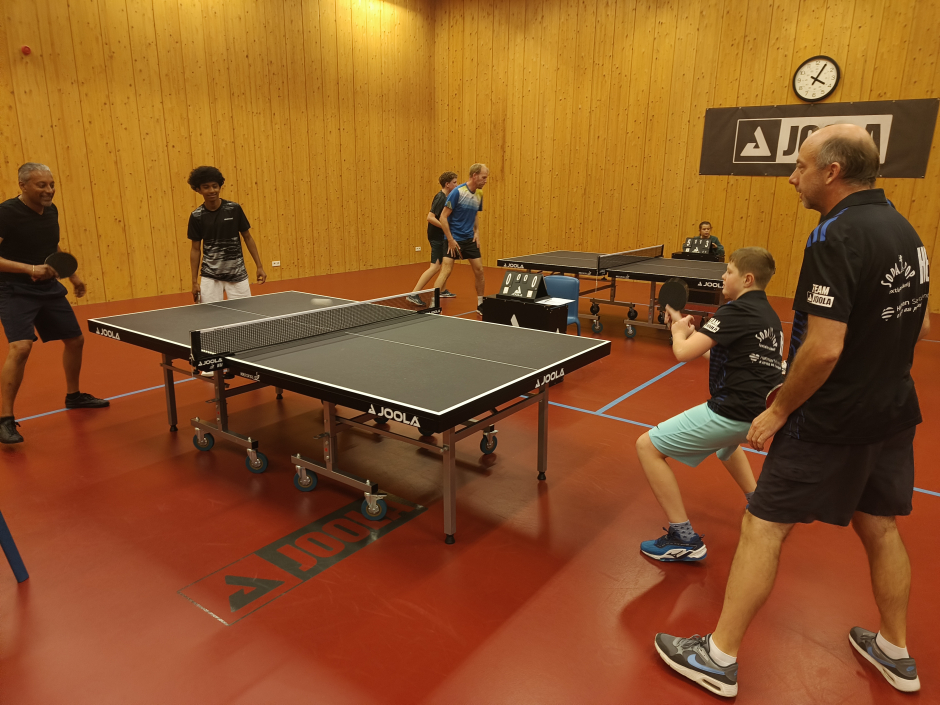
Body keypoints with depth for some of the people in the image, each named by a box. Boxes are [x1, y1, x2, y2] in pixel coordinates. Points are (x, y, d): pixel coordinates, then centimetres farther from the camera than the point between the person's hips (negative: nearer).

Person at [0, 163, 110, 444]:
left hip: (49, 288, 8)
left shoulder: (51, 210, 5)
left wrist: (72, 275, 21)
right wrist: (29, 269, -32)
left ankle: (73, 396, 36)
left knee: (75, 340, 14)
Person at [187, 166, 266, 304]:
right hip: (210, 276, 1)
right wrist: (194, 281, 1)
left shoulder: (234, 209, -5)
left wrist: (259, 266, 0)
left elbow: (247, 237, 3)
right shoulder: (196, 216, -2)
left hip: (237, 274, 0)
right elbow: (195, 249, 4)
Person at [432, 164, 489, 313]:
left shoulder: (479, 195, 5)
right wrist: (450, 240, -17)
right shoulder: (457, 192, -15)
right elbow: (443, 217, -15)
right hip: (454, 239, -6)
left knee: (479, 270, 7)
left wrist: (477, 231, 5)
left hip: (470, 239, 6)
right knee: (446, 270, -13)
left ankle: (480, 305, 22)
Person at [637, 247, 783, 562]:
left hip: (734, 412, -10)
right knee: (726, 443, 43)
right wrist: (692, 333, 16)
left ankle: (684, 539, -4)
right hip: (761, 411, 10)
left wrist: (679, 332, 3)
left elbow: (683, 352, -19)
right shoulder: (768, 315, 14)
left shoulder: (736, 311, -14)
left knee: (648, 446, -6)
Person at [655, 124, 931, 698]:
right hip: (894, 414, 9)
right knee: (880, 527, 22)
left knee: (764, 526, 0)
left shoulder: (837, 237, -20)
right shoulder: (904, 230, 7)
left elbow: (823, 349, -25)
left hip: (833, 421, -9)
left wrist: (779, 410, -13)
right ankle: (895, 653, 40)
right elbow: (919, 326, 16)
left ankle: (719, 657, 12)